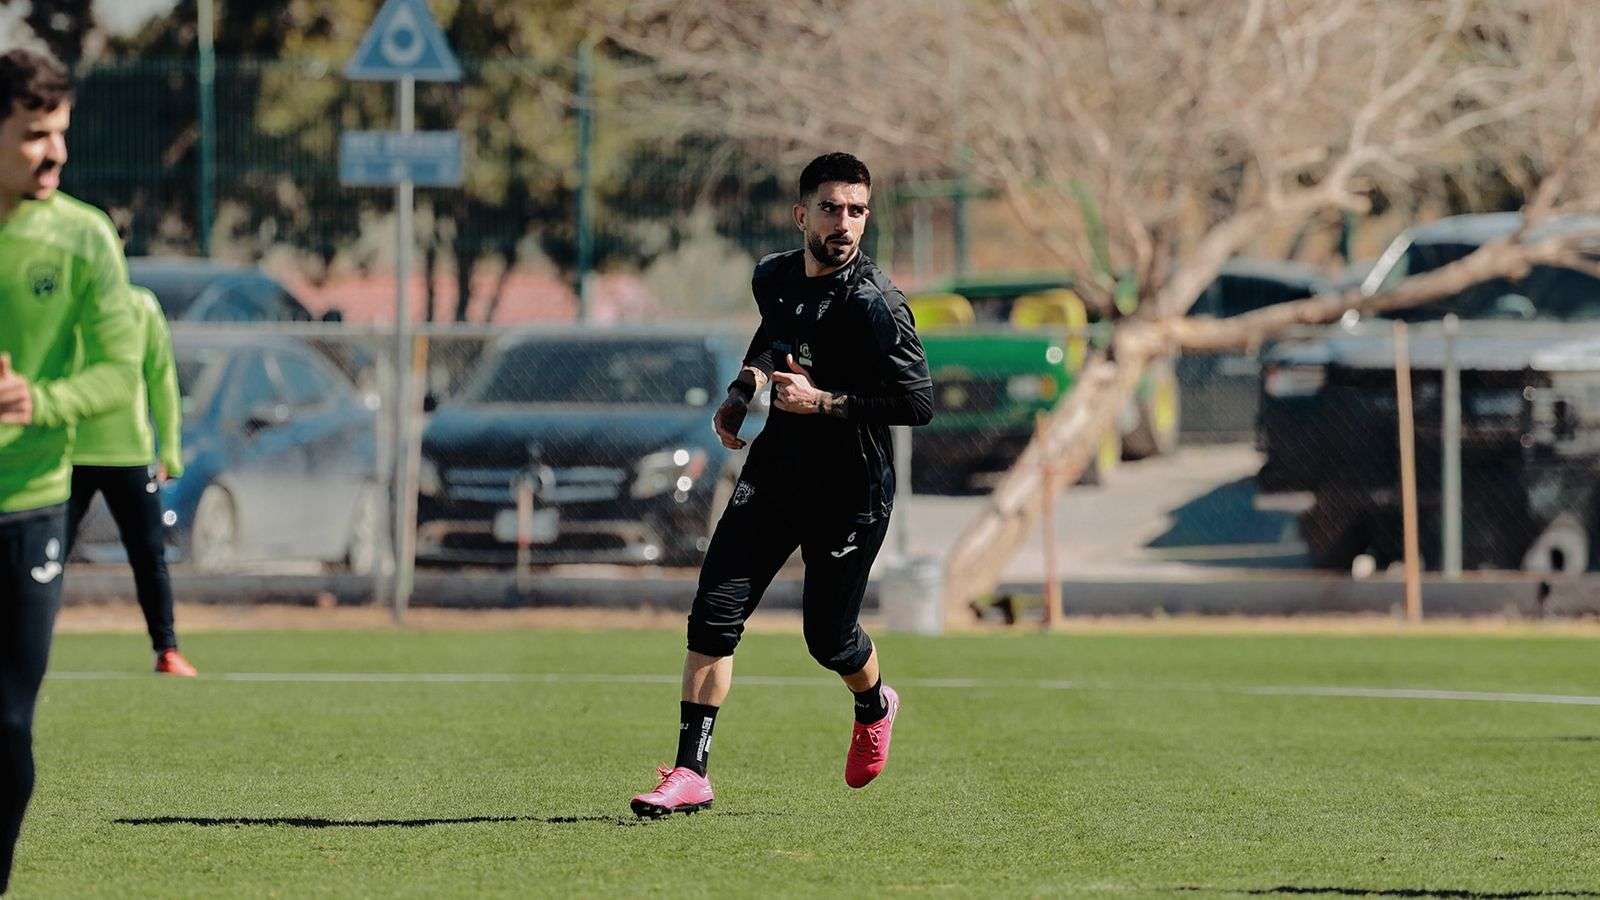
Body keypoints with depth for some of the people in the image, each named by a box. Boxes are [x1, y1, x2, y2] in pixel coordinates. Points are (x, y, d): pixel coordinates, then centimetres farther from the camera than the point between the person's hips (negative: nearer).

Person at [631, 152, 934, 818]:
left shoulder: (873, 302, -19)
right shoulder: (774, 276, 2)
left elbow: (918, 402, -23)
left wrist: (822, 400, -24)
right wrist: (741, 391, 12)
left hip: (850, 493, -5)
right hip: (774, 474, 5)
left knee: (828, 638, 6)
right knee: (713, 616, -9)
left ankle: (874, 707, 42)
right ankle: (690, 773, -7)